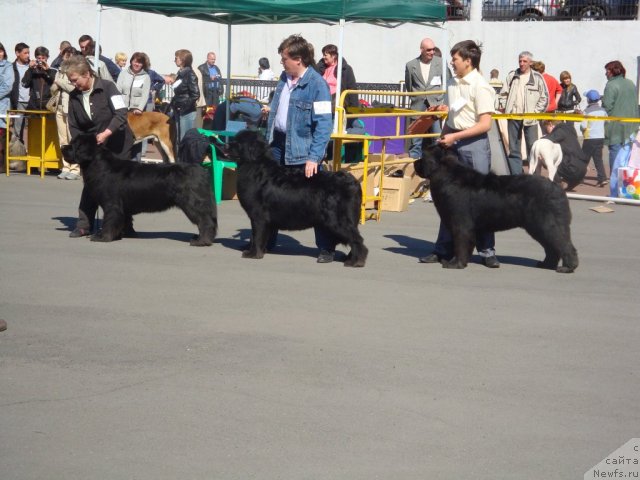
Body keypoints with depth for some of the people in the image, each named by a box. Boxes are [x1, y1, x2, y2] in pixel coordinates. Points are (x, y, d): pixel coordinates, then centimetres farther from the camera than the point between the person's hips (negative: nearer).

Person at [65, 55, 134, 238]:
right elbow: (73, 126, 6)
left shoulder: (107, 87, -15)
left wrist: (105, 133, -33)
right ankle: (84, 225, 2)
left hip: (117, 145, -4)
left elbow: (121, 114, -23)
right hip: (92, 146, 4)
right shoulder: (74, 96, -1)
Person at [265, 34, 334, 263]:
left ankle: (327, 248, 5)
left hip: (301, 149, -7)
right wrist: (267, 140, 14)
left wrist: (314, 157, -24)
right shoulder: (284, 78, 7)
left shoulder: (317, 84, -15)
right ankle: (265, 241, 26)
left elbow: (324, 124, -19)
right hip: (278, 145, 7)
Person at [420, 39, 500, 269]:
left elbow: (485, 124, -15)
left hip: (474, 144, -7)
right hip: (454, 144, 7)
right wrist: (443, 138, 9)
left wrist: (455, 137, -18)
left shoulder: (480, 87, -12)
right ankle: (444, 249, 12)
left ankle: (487, 250, 8)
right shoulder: (453, 84, 10)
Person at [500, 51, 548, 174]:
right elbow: (504, 93, 14)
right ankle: (515, 175, 12)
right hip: (513, 116, 3)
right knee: (513, 148, 6)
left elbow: (544, 98, 1)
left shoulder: (537, 77, -1)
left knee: (532, 147, -5)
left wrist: (536, 111, -5)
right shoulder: (512, 75, 8)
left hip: (529, 118, -3)